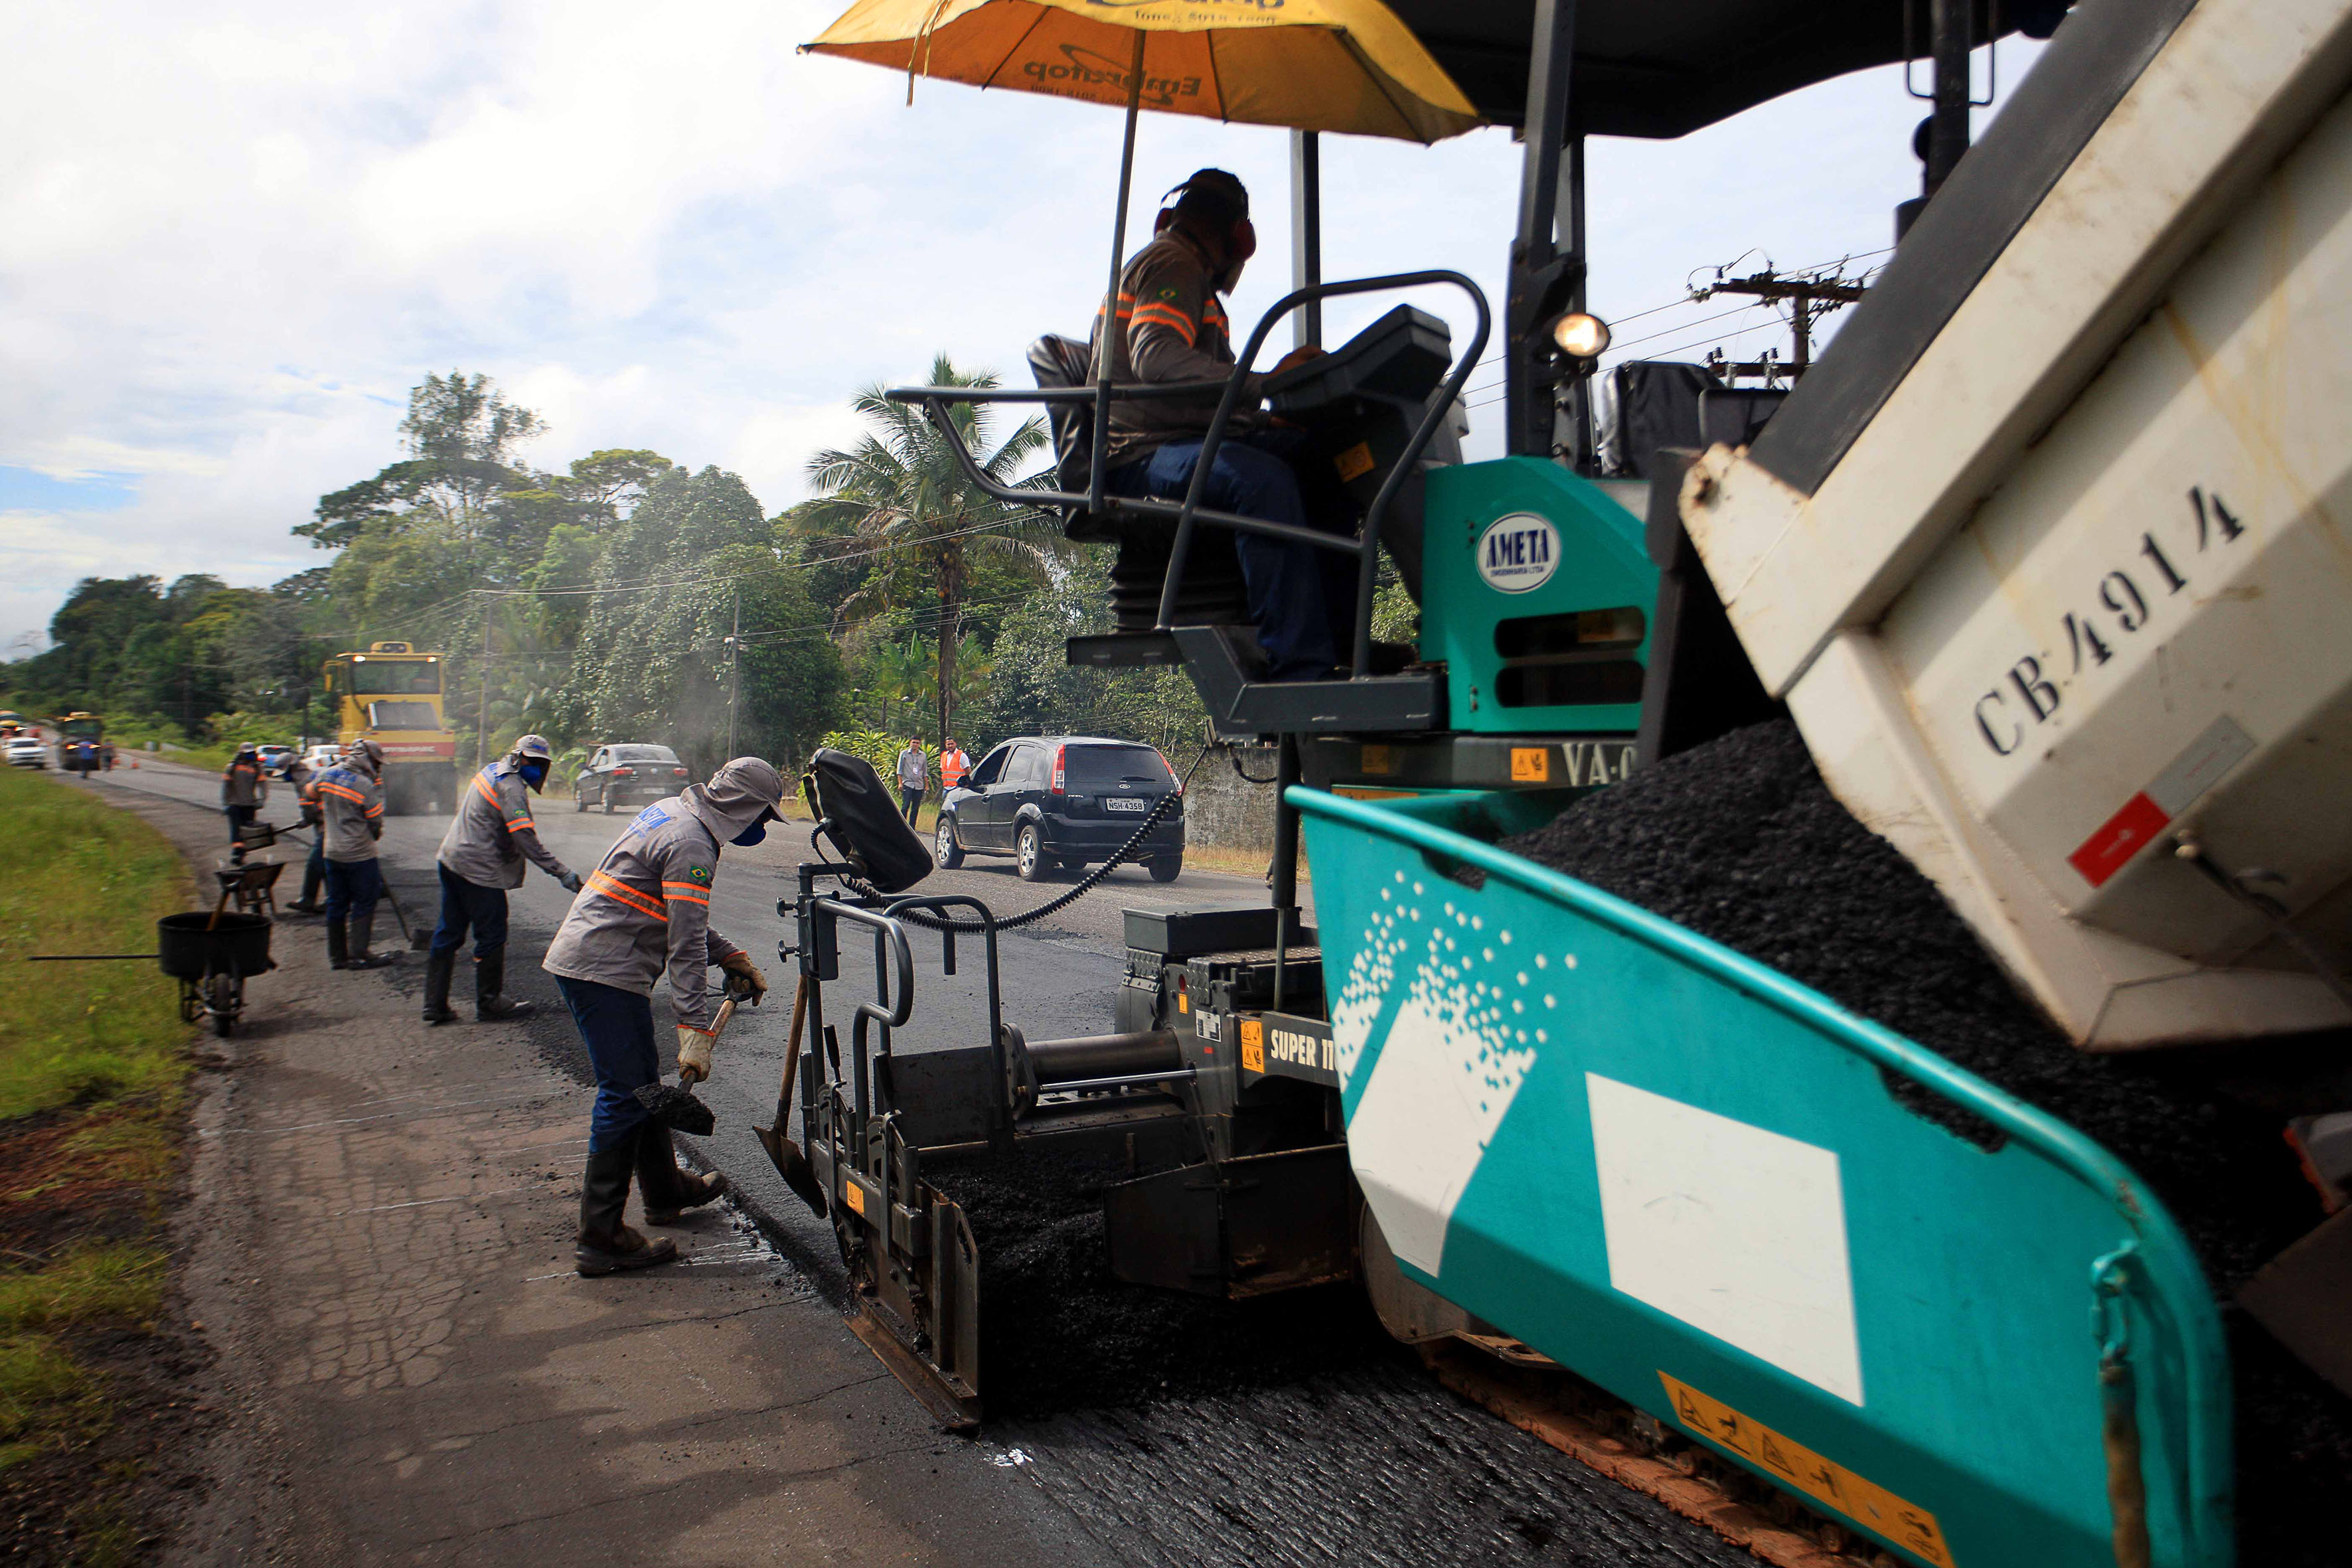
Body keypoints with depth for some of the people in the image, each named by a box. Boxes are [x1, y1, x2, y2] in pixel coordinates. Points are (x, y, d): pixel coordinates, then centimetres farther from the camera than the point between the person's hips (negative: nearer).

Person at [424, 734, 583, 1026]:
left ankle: (435, 1004, 17)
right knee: (491, 937, 2)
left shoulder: (493, 771, 13)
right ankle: (489, 1003, 12)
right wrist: (562, 872, -24)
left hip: (452, 859, 10)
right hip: (479, 870, -10)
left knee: (448, 934, 12)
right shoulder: (511, 787, -16)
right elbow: (526, 838, -23)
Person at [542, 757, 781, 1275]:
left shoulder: (672, 812, 13)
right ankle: (600, 1237, -4)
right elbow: (686, 946, -24)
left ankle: (665, 1191, 35)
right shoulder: (691, 844, -19)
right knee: (625, 1094, -8)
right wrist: (696, 1030, -25)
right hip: (602, 971, -11)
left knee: (643, 1080, 20)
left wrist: (735, 959, 18)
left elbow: (685, 918, 23)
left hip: (581, 957, 11)